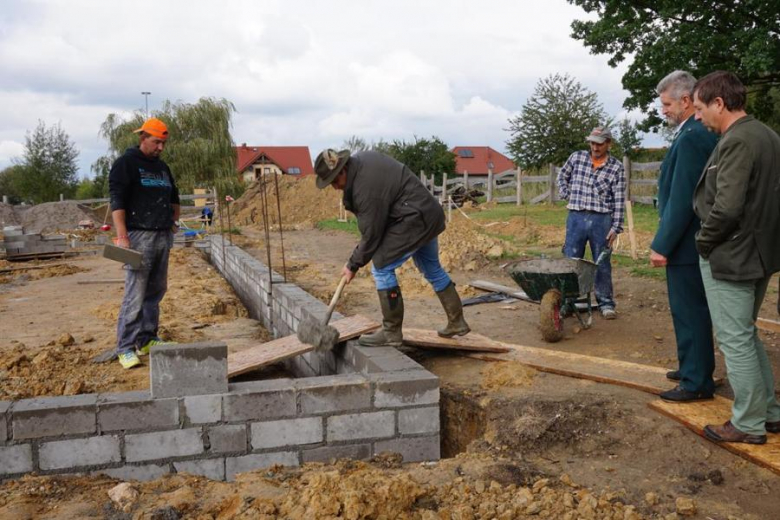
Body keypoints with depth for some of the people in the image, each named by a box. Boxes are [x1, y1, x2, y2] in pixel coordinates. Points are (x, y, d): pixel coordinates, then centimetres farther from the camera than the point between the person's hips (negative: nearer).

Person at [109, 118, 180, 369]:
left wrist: (172, 221, 21)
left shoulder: (162, 167, 19)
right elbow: (117, 201, -14)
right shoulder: (126, 164, -5)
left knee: (156, 290, 11)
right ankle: (125, 348, -5)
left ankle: (147, 340, 21)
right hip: (139, 236, -8)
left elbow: (174, 197, 32)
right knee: (135, 294, -10)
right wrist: (122, 236, -22)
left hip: (162, 236, 8)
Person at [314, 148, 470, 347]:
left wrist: (353, 265, -7)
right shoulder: (362, 159, 3)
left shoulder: (366, 188, -26)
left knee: (381, 267, -7)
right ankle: (457, 322, 33)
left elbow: (371, 235, -18)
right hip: (430, 214, 11)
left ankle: (391, 332, 1)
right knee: (432, 269, 21)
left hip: (415, 219, -11)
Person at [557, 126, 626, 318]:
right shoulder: (576, 157, 4)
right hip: (576, 218, 2)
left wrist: (616, 227, -8)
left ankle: (606, 303, 16)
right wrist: (567, 196, 6)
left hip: (601, 220, -1)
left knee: (602, 263, 6)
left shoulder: (616, 168, -2)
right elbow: (562, 177, 20)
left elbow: (619, 200, -3)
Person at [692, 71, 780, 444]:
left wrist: (703, 241, -9)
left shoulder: (736, 141, -19)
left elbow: (726, 207, -26)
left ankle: (748, 424, 12)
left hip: (730, 258, -10)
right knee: (746, 335, 20)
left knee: (735, 340, 1)